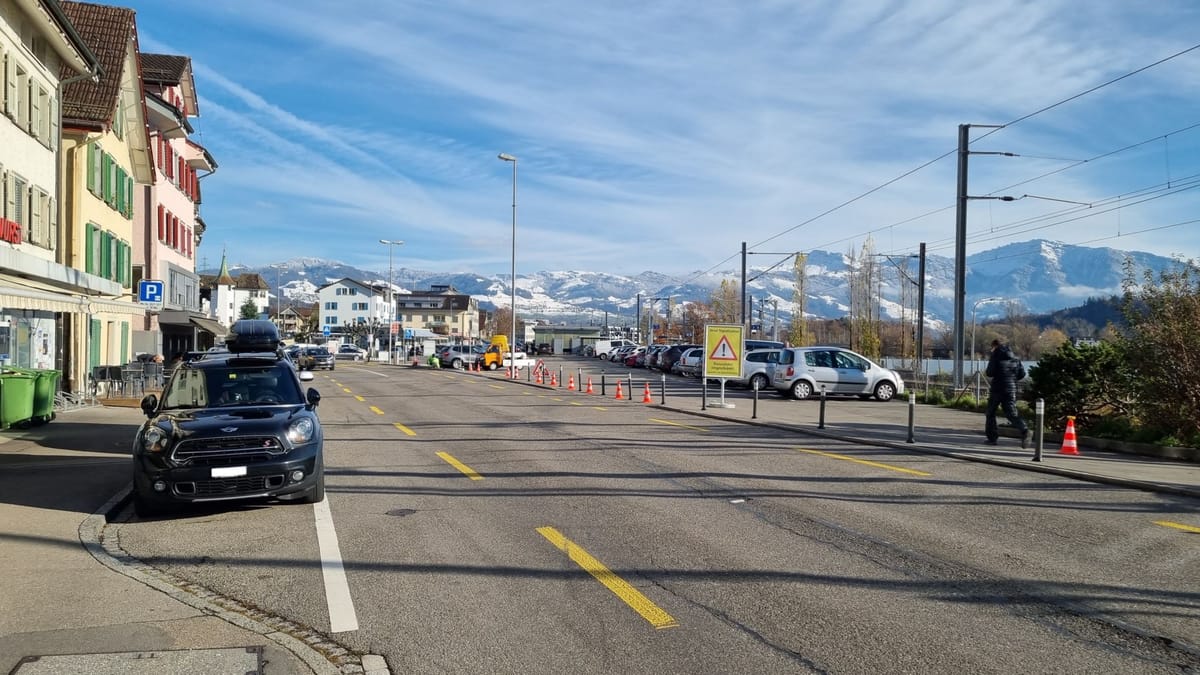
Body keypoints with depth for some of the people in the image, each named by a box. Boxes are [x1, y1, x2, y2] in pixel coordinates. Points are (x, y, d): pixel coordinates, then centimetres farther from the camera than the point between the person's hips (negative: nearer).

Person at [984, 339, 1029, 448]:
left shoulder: (995, 355, -2)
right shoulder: (1014, 357, 13)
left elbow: (990, 372, -11)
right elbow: (1022, 374, 11)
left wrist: (986, 372, 10)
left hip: (997, 388, -4)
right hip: (1011, 389, 4)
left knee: (991, 412, 11)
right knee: (1011, 414, 2)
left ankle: (993, 437, 11)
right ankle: (1024, 430, -25)